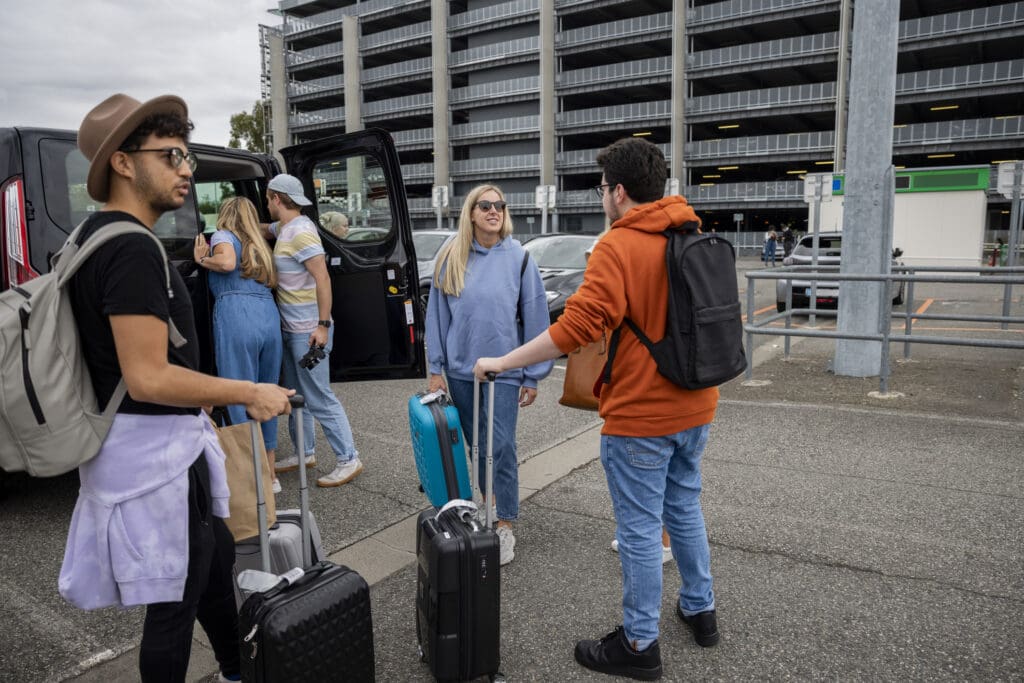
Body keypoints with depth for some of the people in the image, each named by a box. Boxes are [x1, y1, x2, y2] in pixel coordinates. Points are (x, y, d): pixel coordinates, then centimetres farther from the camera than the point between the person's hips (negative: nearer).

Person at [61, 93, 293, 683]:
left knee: (215, 556, 25)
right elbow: (149, 378, -28)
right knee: (175, 599, 4)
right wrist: (252, 394, -17)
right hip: (156, 449, -11)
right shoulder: (132, 249, -22)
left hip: (155, 441, 11)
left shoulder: (99, 235, 11)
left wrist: (199, 413, 24)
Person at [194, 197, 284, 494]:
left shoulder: (223, 236, 11)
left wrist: (201, 259, 8)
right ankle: (270, 474, 20)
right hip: (270, 316, 6)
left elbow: (227, 263, -10)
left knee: (241, 400, -2)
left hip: (237, 317, -6)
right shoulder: (259, 245, 30)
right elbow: (272, 282, 19)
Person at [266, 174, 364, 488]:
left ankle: (348, 459, 3)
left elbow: (323, 280, -23)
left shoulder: (301, 232, -18)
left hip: (307, 331, -10)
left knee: (319, 397, -6)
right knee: (295, 393, 17)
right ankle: (305, 452, 30)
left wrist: (322, 325, -24)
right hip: (291, 329, 10)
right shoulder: (284, 228, 11)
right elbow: (262, 229, 35)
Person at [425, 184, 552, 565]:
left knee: (501, 447, -2)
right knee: (477, 444, 15)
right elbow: (437, 315, 6)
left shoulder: (518, 258, -5)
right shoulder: (451, 259, 1)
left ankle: (505, 526, 9)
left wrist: (532, 376, -3)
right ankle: (488, 503, 35)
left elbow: (535, 318, -2)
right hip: (460, 370, 3)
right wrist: (436, 369, 4)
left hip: (503, 371, -3)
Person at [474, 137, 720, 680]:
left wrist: (502, 362, -19)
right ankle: (700, 610, 39)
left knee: (639, 528, 5)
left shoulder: (617, 247, -18)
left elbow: (576, 326, -26)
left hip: (640, 416, -8)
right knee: (684, 508, 23)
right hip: (693, 408, 8)